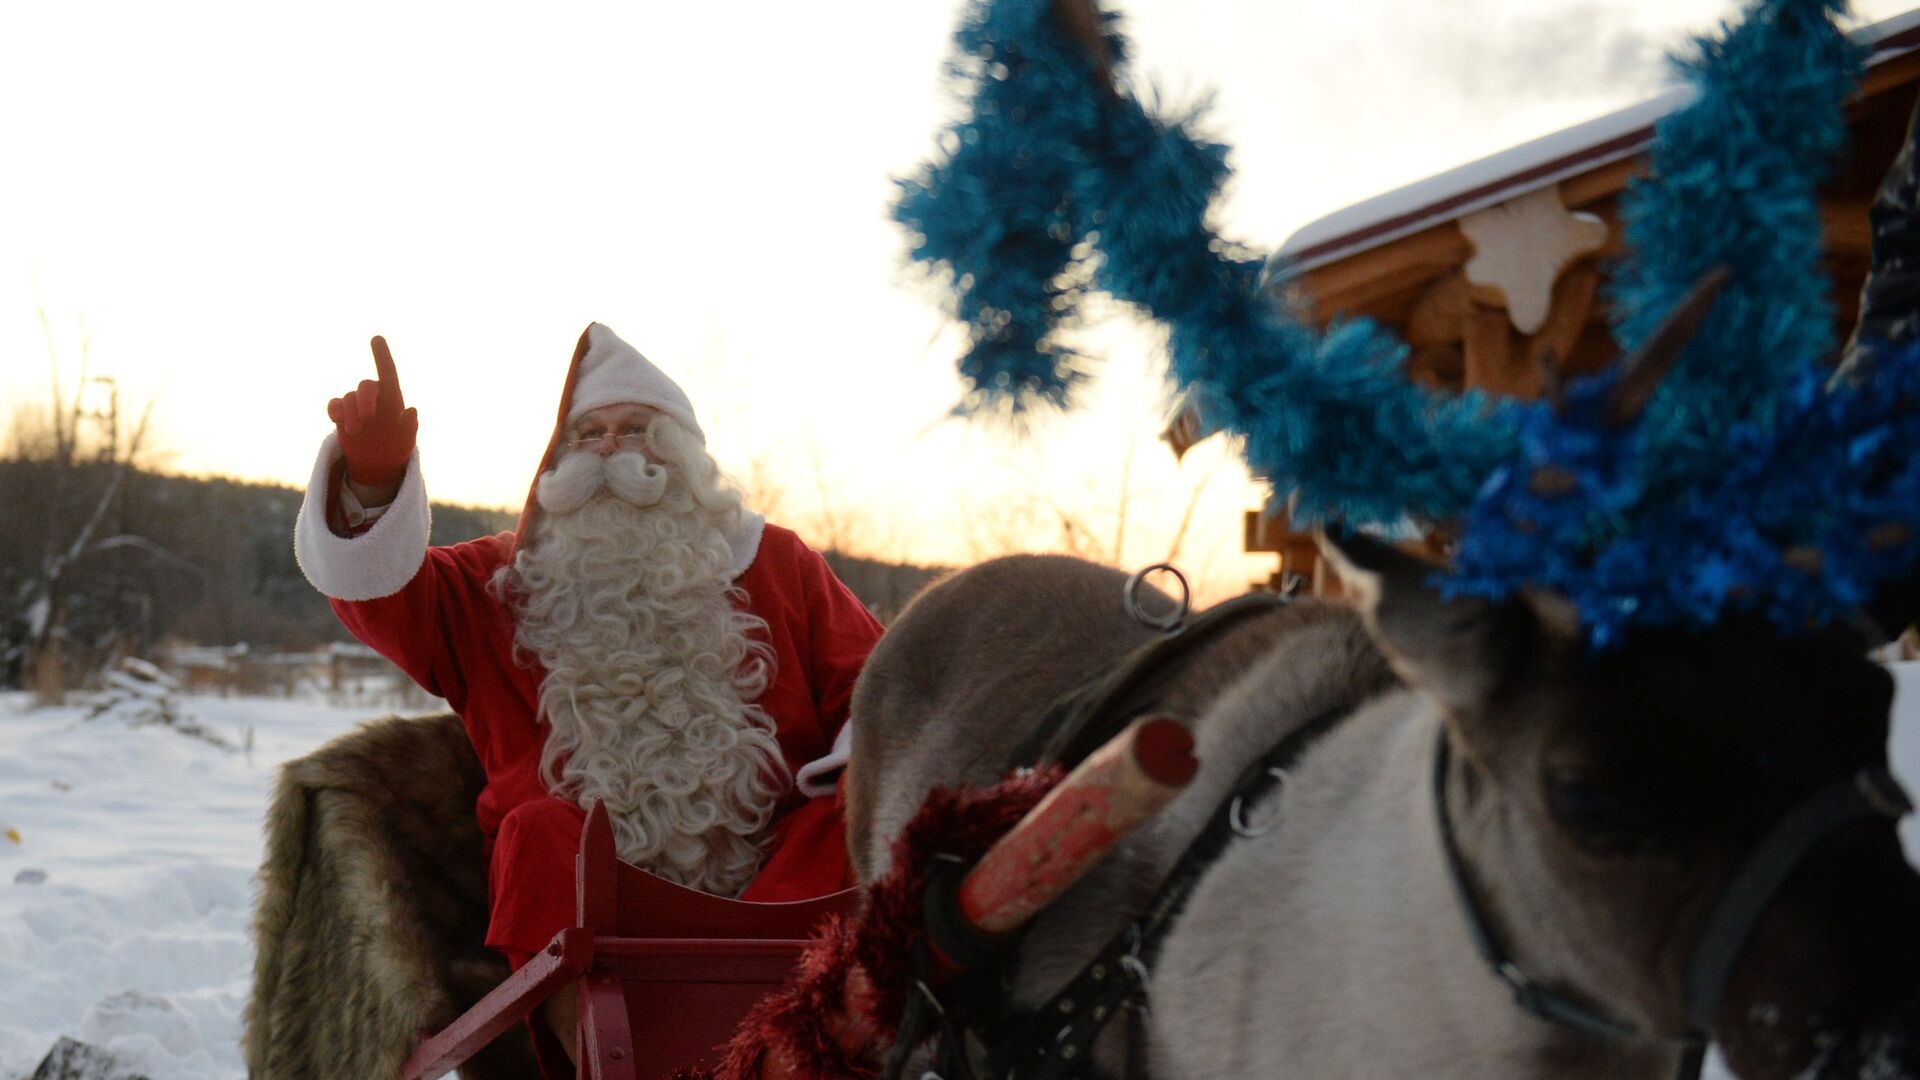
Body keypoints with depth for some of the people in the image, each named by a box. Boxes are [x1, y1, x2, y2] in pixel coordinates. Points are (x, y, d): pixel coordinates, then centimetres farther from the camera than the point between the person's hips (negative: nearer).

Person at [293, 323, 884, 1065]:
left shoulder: (775, 564, 15)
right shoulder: (505, 582, 14)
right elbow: (378, 587, 0)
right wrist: (373, 476, -19)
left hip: (773, 890, 0)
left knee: (850, 810, -25)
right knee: (539, 829, -28)